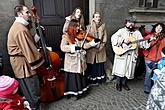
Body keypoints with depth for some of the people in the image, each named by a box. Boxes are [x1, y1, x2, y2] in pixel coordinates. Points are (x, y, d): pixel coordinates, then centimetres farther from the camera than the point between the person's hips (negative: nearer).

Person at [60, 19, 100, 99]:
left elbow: (84, 45, 2)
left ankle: (80, 91, 34)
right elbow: (63, 47, -18)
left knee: (80, 76, 16)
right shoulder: (66, 36, -7)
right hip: (71, 61, -5)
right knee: (72, 77, 5)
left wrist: (94, 42, -10)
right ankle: (70, 92, 25)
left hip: (80, 60, 5)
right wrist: (74, 47, -27)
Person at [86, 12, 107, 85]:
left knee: (100, 64, 8)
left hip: (101, 48, 3)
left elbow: (105, 37, 5)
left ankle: (99, 79, 23)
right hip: (92, 48, -2)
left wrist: (101, 46, -6)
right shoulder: (90, 26, 1)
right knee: (92, 65, 0)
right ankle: (92, 80, 13)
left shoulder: (103, 26, 9)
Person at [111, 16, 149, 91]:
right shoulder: (121, 31, 1)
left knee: (128, 70, 10)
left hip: (131, 55, 4)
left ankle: (124, 83, 29)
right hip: (121, 53, -3)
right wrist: (123, 40, -22)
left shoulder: (137, 33, 11)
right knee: (120, 69, 0)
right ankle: (118, 84, 18)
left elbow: (142, 43, 4)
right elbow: (113, 37, -13)